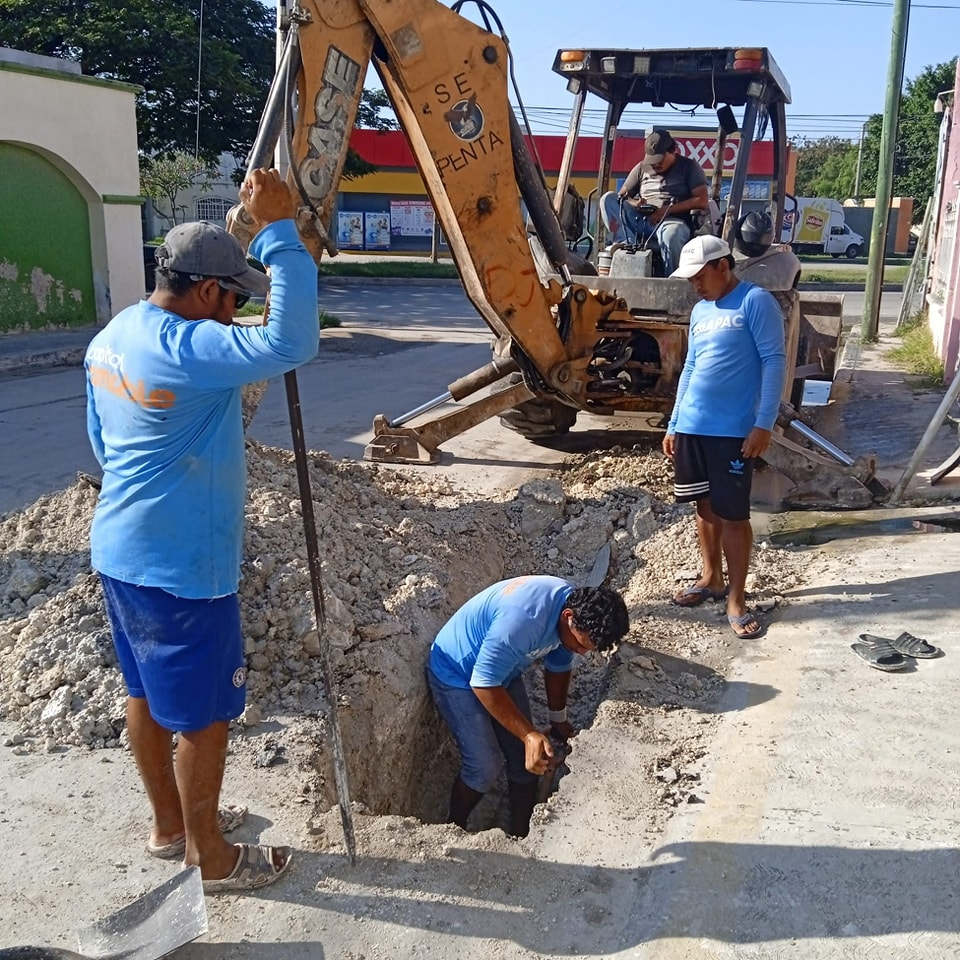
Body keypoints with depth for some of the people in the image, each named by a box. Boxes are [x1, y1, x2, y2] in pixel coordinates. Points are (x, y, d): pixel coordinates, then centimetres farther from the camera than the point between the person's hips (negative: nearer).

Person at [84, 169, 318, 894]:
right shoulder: (186, 350, -25)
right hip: (182, 567, -10)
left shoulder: (113, 336, 6)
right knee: (205, 712, 7)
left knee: (149, 692, 21)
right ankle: (212, 858, 24)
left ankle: (169, 824, 41)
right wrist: (279, 231, -32)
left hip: (122, 551, 10)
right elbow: (291, 344, -37)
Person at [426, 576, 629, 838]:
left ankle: (521, 835, 24)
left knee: (527, 762, 5)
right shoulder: (523, 620, -41)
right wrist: (529, 735, -33)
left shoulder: (577, 607, -14)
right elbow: (483, 684, -32)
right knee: (485, 767, -9)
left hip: (503, 670, 8)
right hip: (456, 676, -7)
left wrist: (559, 719, 18)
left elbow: (558, 667, 6)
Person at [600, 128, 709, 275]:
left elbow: (702, 201, -3)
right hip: (641, 221, 4)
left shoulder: (689, 167, 9)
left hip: (673, 220, -4)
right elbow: (621, 196, 19)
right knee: (608, 199, -17)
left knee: (671, 234, -43)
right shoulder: (642, 168, 21)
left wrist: (668, 209, -12)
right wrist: (634, 204, -6)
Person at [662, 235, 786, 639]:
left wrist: (764, 424, -18)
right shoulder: (700, 311, 14)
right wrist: (673, 425, 17)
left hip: (734, 430, -7)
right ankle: (711, 579, 31)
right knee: (705, 506, 15)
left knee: (733, 514, -2)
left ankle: (736, 599, 9)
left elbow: (774, 362, -12)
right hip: (691, 427, 7)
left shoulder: (756, 301, -8)